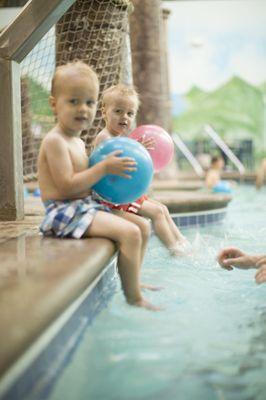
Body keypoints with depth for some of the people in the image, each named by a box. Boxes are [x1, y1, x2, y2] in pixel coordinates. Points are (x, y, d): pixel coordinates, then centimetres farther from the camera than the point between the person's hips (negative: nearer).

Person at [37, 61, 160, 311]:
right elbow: (67, 186, -22)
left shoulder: (78, 142, 16)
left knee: (143, 226, 14)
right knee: (129, 233, -24)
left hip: (86, 206, 10)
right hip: (65, 211, -10)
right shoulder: (55, 141, -15)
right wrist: (104, 168, -19)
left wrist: (113, 168, 6)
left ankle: (133, 281, 27)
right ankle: (134, 298, -13)